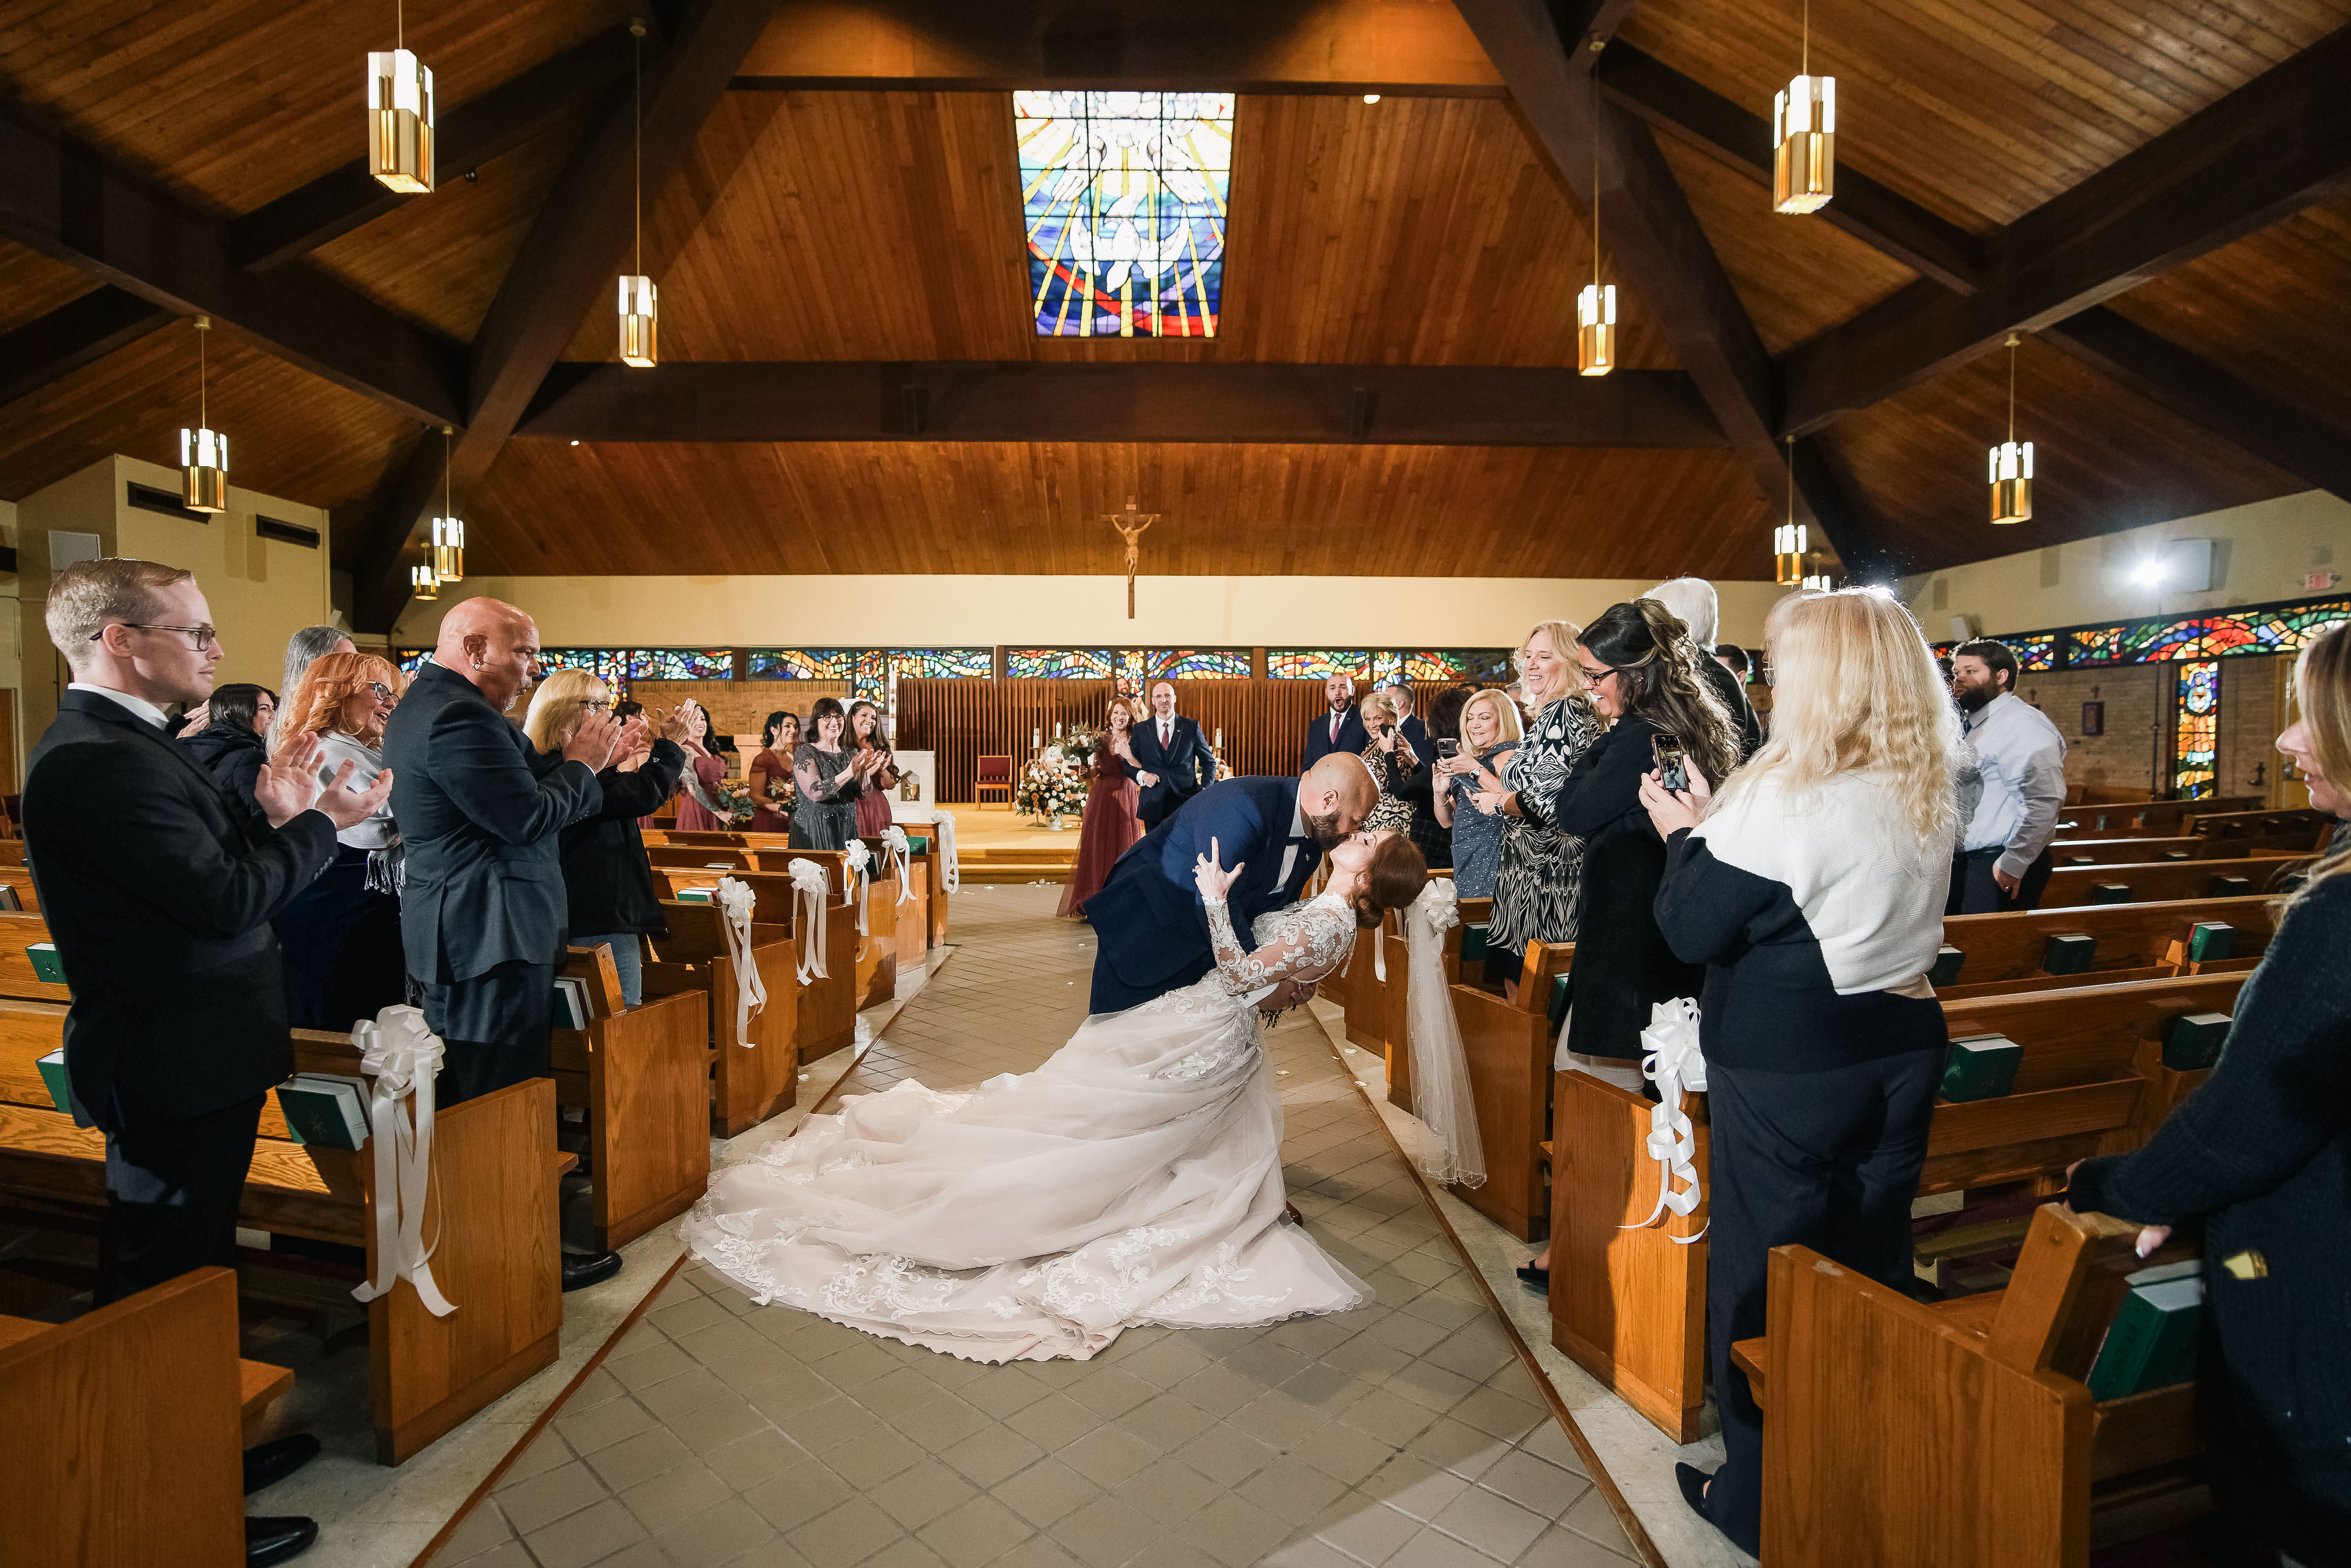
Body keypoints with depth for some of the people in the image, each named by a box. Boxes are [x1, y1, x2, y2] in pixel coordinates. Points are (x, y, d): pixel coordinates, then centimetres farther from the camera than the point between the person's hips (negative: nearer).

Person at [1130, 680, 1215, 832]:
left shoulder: (1192, 727, 5)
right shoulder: (1141, 730, 6)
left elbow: (1209, 761, 11)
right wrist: (1141, 775, -8)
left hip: (1186, 802, -1)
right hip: (1153, 805, 1)